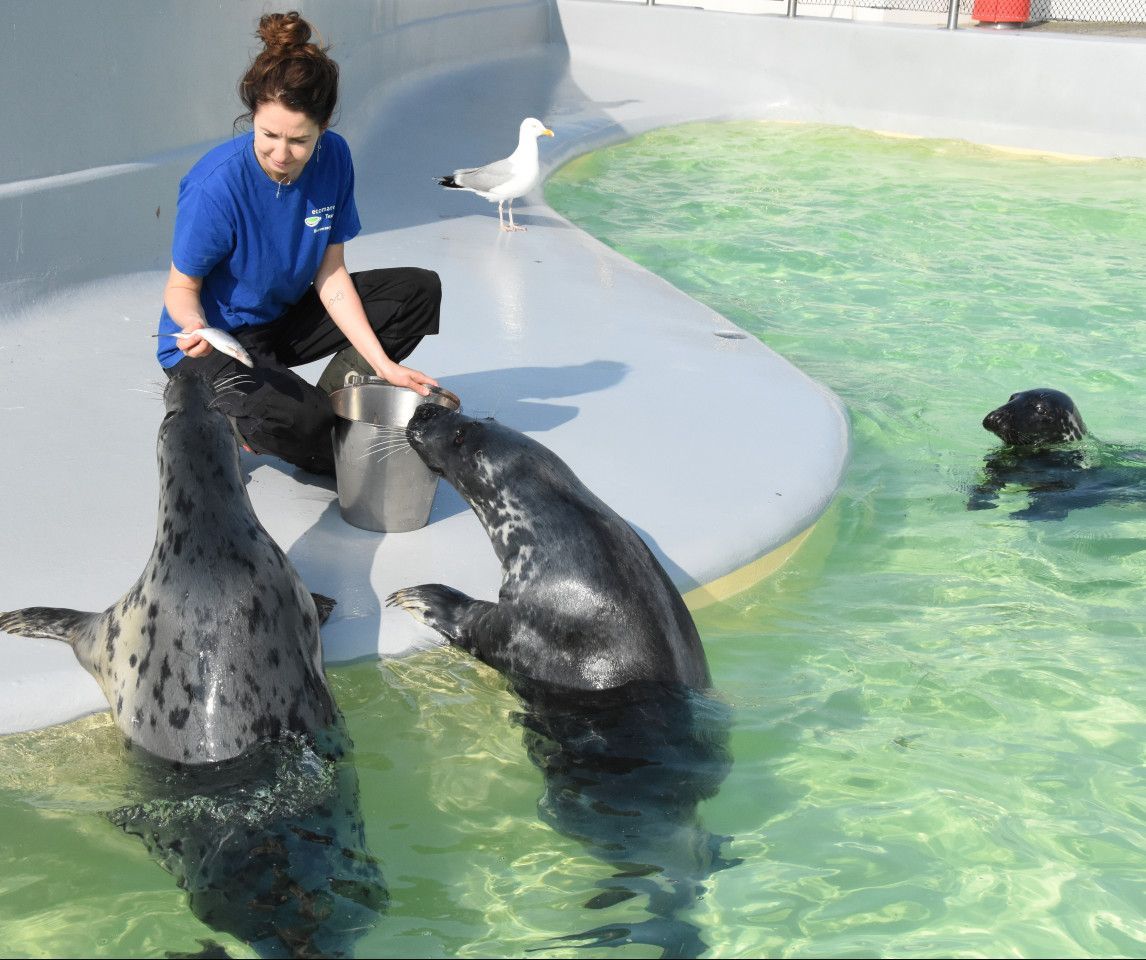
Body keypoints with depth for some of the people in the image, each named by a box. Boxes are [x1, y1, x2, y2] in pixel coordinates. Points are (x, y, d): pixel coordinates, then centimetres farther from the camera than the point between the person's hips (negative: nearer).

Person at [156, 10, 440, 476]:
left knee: (419, 290, -2)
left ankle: (331, 404, -2)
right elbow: (182, 285, -16)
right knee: (294, 423, -35)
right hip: (214, 342, -6)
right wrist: (195, 325, -39)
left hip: (283, 320, 7)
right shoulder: (217, 185, -28)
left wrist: (384, 364, -14)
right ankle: (224, 421, 0)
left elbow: (331, 275, -7)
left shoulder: (333, 159, -12)